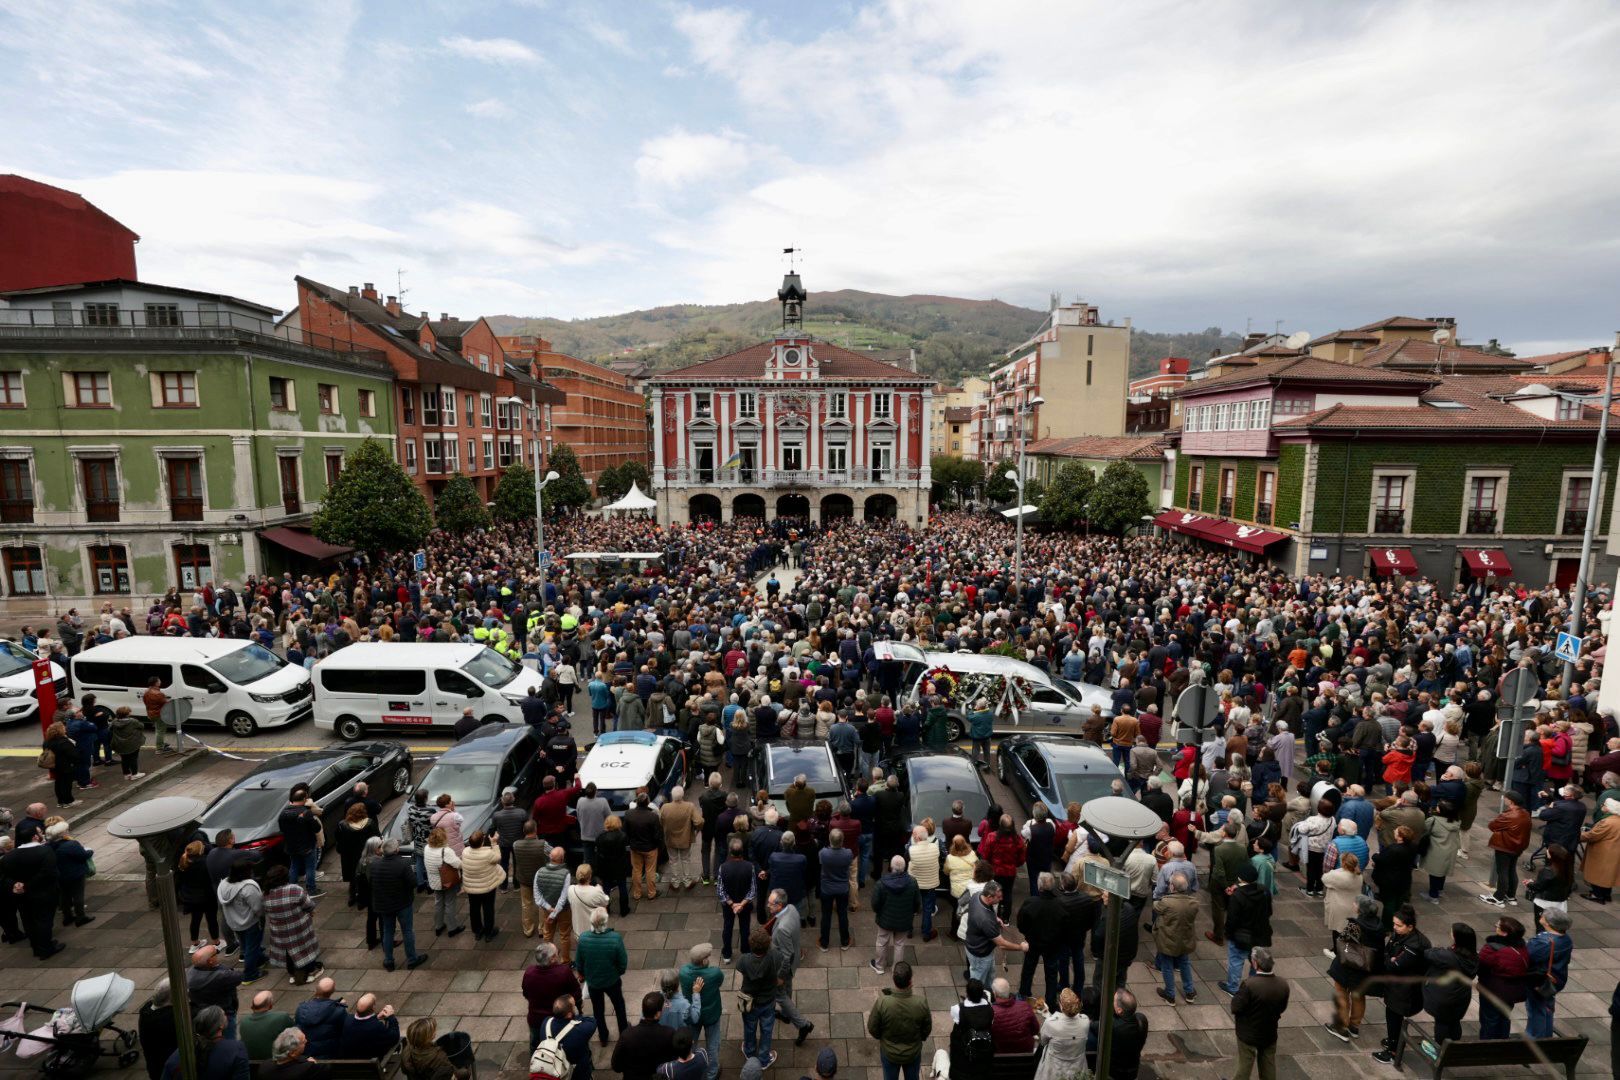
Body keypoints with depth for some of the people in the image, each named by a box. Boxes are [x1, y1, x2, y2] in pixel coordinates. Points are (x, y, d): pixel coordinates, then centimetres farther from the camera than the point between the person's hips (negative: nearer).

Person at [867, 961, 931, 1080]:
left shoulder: (882, 1003, -33)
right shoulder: (921, 1004, -30)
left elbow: (872, 1029, -16)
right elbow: (927, 1030, -11)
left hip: (889, 1052, 0)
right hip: (913, 1053, 1)